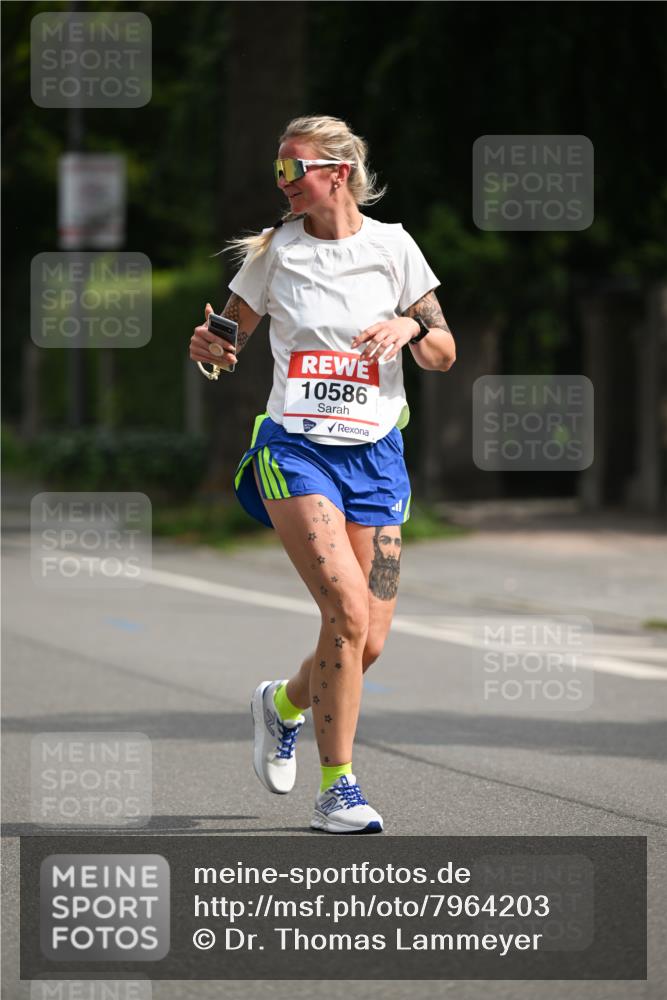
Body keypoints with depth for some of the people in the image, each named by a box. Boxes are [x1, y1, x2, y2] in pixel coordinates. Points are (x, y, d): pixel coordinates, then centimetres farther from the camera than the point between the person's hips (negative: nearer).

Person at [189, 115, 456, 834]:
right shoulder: (273, 250, 3)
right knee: (347, 610, -21)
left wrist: (412, 327, -15)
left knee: (368, 643, 0)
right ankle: (337, 789, -11)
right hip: (295, 448, -2)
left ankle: (283, 704, 33)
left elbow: (442, 355, 6)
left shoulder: (392, 246, 3)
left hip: (375, 456, 2)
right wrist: (208, 347, -13)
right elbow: (227, 342, 10)